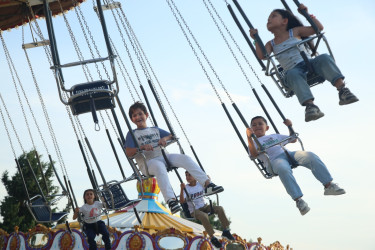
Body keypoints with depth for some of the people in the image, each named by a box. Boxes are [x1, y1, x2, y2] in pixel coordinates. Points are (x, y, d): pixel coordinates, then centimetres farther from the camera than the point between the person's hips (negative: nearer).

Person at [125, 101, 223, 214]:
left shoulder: (155, 130, 24)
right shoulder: (132, 134, 9)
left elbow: (173, 136, 22)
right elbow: (128, 153, -4)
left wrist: (165, 138, -1)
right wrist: (142, 147, -21)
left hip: (163, 156, 5)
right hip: (148, 162, -5)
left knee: (185, 158, -21)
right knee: (159, 167, -40)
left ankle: (207, 184, -28)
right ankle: (171, 200, -52)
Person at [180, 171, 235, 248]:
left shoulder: (200, 184, 4)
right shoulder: (186, 188, -11)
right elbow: (182, 201, -23)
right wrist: (182, 189, -36)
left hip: (204, 206, 5)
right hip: (194, 211, -5)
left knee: (220, 209, -16)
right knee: (204, 216, -37)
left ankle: (226, 230, -10)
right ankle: (212, 237, -25)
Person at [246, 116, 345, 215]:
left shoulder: (275, 136, 36)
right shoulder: (254, 143, 20)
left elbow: (293, 139, 40)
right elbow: (254, 154, -4)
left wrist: (290, 126, 26)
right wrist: (249, 137, -14)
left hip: (288, 154, 5)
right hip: (274, 160, -5)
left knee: (311, 156, -22)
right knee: (283, 170, -41)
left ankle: (329, 185, -21)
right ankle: (298, 200, -42)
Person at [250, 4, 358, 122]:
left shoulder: (295, 32, 18)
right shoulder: (271, 44, 20)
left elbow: (319, 28, 16)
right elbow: (262, 56, 1)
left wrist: (306, 13, 12)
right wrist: (256, 39, 0)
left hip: (309, 63, 1)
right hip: (293, 70, -1)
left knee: (324, 58, -31)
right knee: (292, 74, -38)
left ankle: (342, 89, -44)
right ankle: (310, 104, -56)